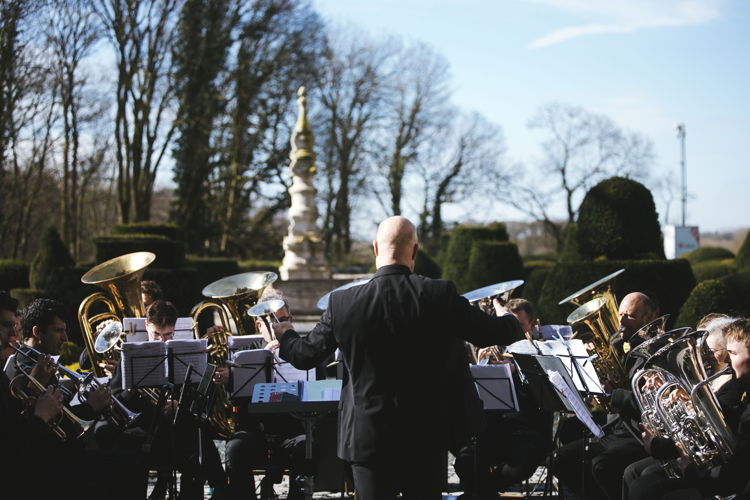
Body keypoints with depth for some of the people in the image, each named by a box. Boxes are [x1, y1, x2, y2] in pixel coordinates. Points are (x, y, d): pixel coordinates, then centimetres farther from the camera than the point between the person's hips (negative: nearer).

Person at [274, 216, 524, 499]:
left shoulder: (343, 303, -10)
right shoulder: (440, 295, -11)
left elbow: (305, 355, 2)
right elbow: (491, 334, -1)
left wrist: (285, 336, 26)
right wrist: (510, 320, 24)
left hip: (368, 438, 0)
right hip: (425, 438, 1)